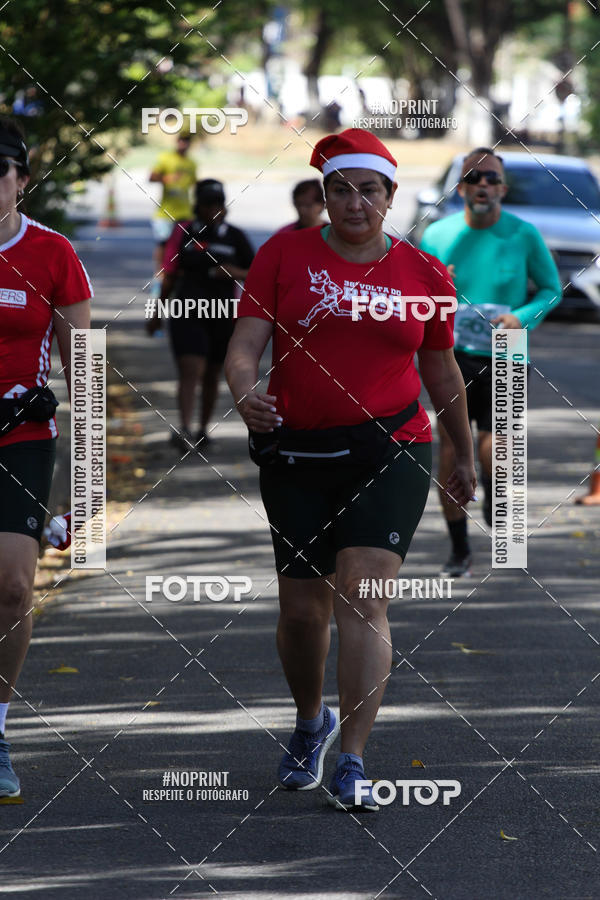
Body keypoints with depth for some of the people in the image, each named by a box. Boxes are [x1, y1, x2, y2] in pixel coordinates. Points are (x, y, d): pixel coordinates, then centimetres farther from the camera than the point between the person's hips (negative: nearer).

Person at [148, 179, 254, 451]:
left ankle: (203, 429, 28)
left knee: (212, 375, 11)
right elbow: (170, 275, 10)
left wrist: (236, 273, -15)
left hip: (222, 315, 2)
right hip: (188, 313, -2)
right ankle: (184, 431, -26)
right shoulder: (184, 233, 3)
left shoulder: (235, 237, 3)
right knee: (190, 370, -16)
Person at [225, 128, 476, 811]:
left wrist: (464, 457, 26)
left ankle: (352, 763, -16)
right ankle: (310, 722, 38)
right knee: (302, 609, 8)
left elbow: (442, 373, 18)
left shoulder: (424, 274, 5)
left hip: (390, 453, -1)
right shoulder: (284, 255, 1)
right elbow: (245, 344, -7)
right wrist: (244, 392, -29)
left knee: (362, 599, -15)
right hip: (297, 450, 1)